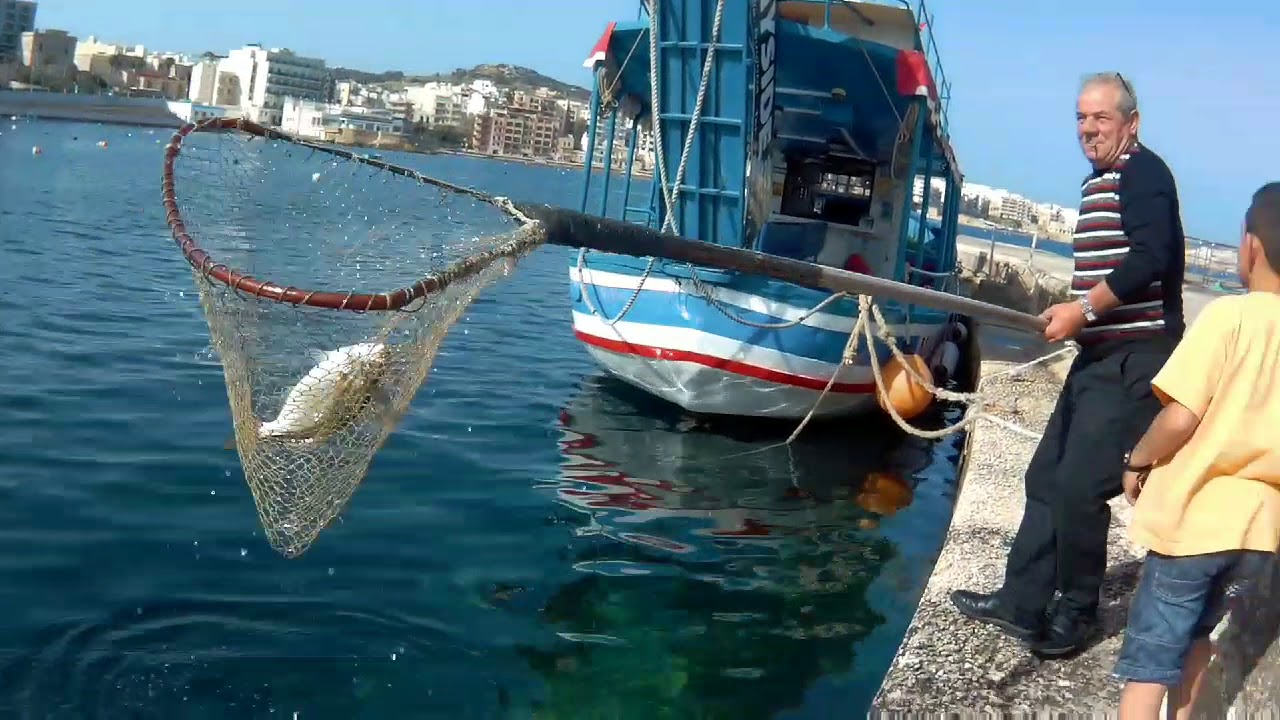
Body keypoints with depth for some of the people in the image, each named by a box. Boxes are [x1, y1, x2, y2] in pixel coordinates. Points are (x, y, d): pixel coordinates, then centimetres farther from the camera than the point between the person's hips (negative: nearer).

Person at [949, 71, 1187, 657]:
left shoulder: (1142, 171, -11)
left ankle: (1077, 611, 8)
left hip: (1134, 359, -10)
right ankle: (1022, 602, 18)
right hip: (1101, 355, 10)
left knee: (1079, 487, -9)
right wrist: (1073, 314, 11)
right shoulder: (1098, 183, 18)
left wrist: (1082, 310, -18)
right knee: (1047, 478, 10)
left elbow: (1149, 259, -23)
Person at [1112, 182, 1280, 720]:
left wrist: (1138, 460, -2)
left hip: (1195, 515, -6)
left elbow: (1181, 417, -19)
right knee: (1196, 633, 26)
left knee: (1151, 654, 1)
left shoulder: (1229, 315, -14)